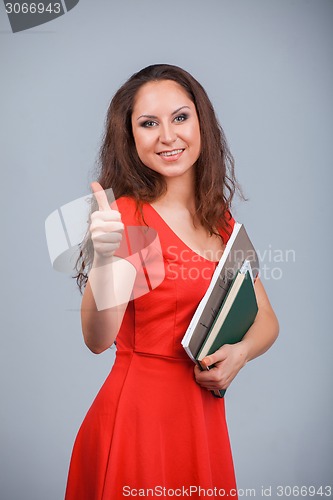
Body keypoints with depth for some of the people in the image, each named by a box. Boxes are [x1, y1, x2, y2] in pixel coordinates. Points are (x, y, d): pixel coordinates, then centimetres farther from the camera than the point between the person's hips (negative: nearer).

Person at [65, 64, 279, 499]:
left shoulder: (222, 221, 5)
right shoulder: (126, 216, -13)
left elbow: (266, 320, 10)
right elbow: (98, 340, -23)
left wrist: (239, 353, -11)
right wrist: (103, 257, -40)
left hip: (205, 415, 6)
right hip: (138, 413, -5)